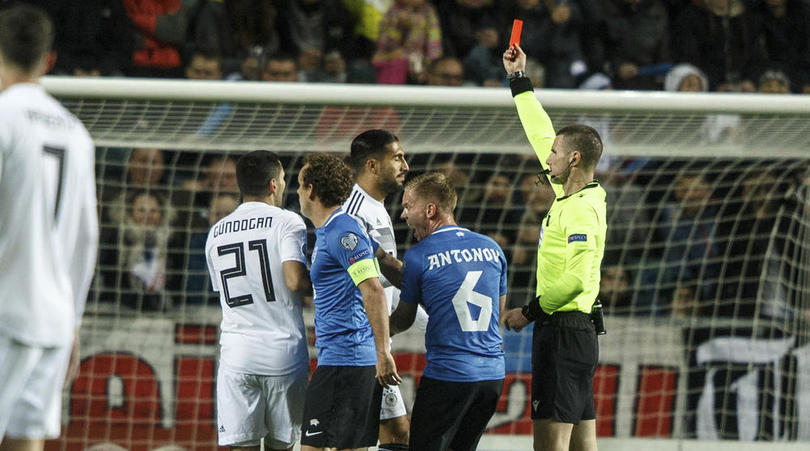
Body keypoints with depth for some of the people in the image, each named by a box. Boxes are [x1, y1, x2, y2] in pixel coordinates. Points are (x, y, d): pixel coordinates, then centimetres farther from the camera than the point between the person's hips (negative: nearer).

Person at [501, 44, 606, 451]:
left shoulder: (581, 210, -15)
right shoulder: (572, 195, 12)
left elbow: (575, 279, -23)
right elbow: (542, 137, 24)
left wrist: (530, 311, -12)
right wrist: (519, 80, 30)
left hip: (563, 333, -10)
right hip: (577, 332, 10)